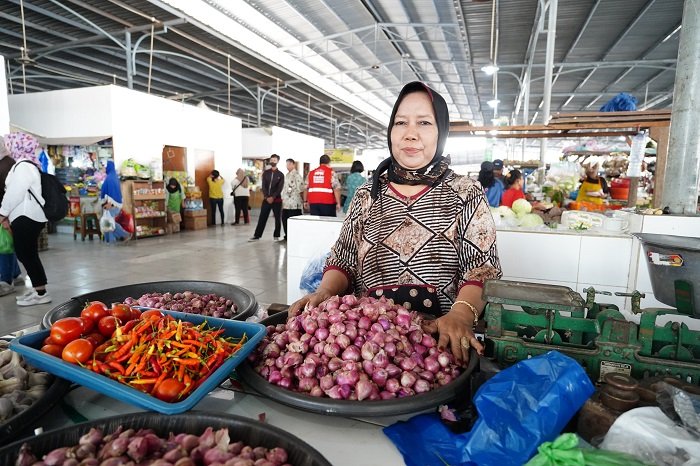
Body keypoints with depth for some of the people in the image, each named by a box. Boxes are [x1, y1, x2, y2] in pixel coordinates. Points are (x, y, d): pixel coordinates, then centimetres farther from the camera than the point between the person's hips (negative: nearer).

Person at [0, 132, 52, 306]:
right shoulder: (25, 165, 18)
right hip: (26, 217, 10)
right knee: (27, 254, 12)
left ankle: (41, 293, -3)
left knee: (26, 254, -7)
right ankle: (38, 289, 18)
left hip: (26, 218, -10)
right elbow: (15, 192, 20)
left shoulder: (23, 166, -13)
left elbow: (15, 193, -15)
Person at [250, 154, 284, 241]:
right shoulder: (265, 173, 9)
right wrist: (267, 197, -12)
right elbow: (263, 186, 1)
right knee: (262, 218, 2)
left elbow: (280, 188, -5)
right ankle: (257, 235, 7)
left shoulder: (280, 174, 3)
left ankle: (276, 236, 13)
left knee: (277, 218, 2)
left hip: (277, 199, -1)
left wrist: (273, 197, -16)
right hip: (266, 199, 2)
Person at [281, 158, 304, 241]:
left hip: (294, 204, -9)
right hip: (286, 203, 9)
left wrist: (302, 200, -9)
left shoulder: (296, 175, -9)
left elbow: (300, 189, -12)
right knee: (284, 219, 11)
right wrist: (283, 199, 22)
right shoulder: (286, 175, 18)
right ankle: (287, 237, 21)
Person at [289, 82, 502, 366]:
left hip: (441, 338, -2)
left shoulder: (465, 194, 2)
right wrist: (324, 292, -11)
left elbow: (482, 267, -5)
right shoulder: (367, 195, 8)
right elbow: (343, 260, 9)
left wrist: (461, 313, -23)